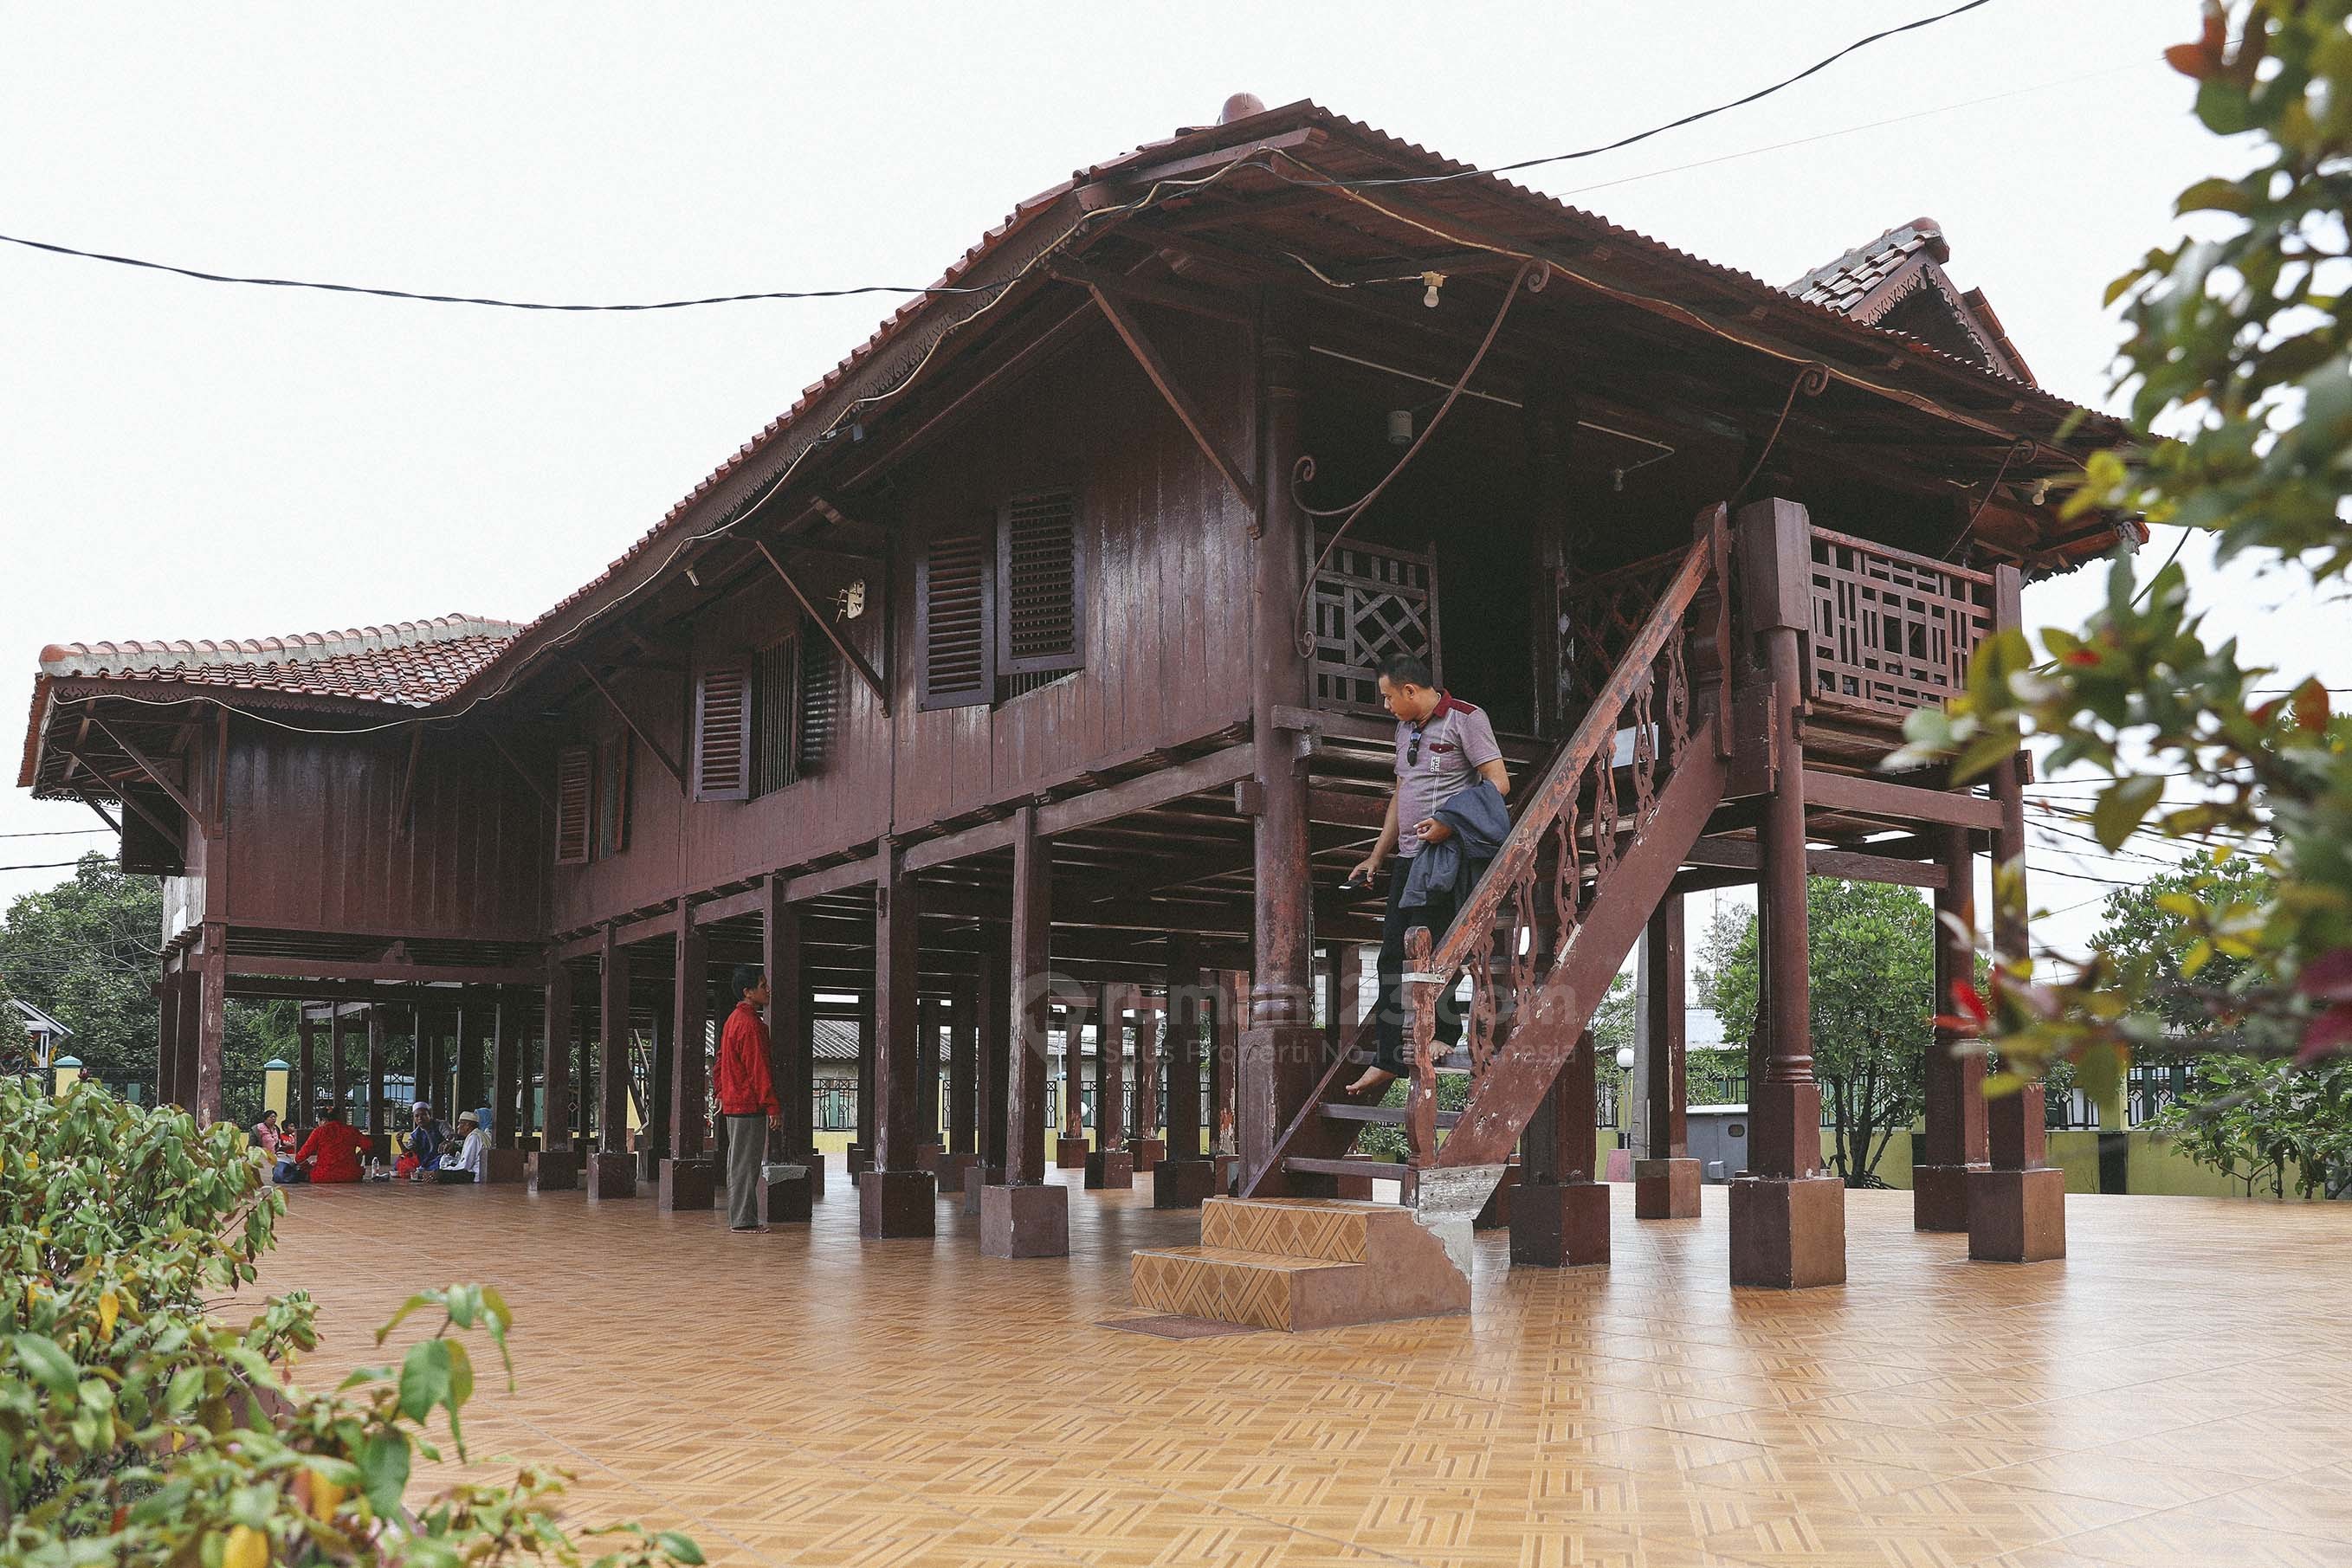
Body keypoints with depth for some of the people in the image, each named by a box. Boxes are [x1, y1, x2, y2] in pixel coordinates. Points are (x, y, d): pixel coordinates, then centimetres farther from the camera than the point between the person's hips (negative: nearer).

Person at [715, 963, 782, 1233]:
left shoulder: (734, 1019, 15)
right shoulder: (750, 1024, -17)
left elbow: (721, 1060, 22)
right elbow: (758, 1069, -19)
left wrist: (721, 1093, 26)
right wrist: (772, 1106, -18)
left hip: (733, 1101, 10)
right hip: (749, 1104, -10)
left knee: (738, 1162, 13)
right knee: (746, 1163, -6)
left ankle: (738, 1217, 19)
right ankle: (744, 1219, -4)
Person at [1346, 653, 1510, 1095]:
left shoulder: (1465, 719, -5)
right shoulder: (1406, 728, 20)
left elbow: (1498, 784, -12)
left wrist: (1450, 823, -22)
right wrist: (1376, 857, 23)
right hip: (1408, 858, 8)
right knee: (1393, 954, 4)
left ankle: (1443, 1034, 1)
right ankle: (1388, 1061, 8)